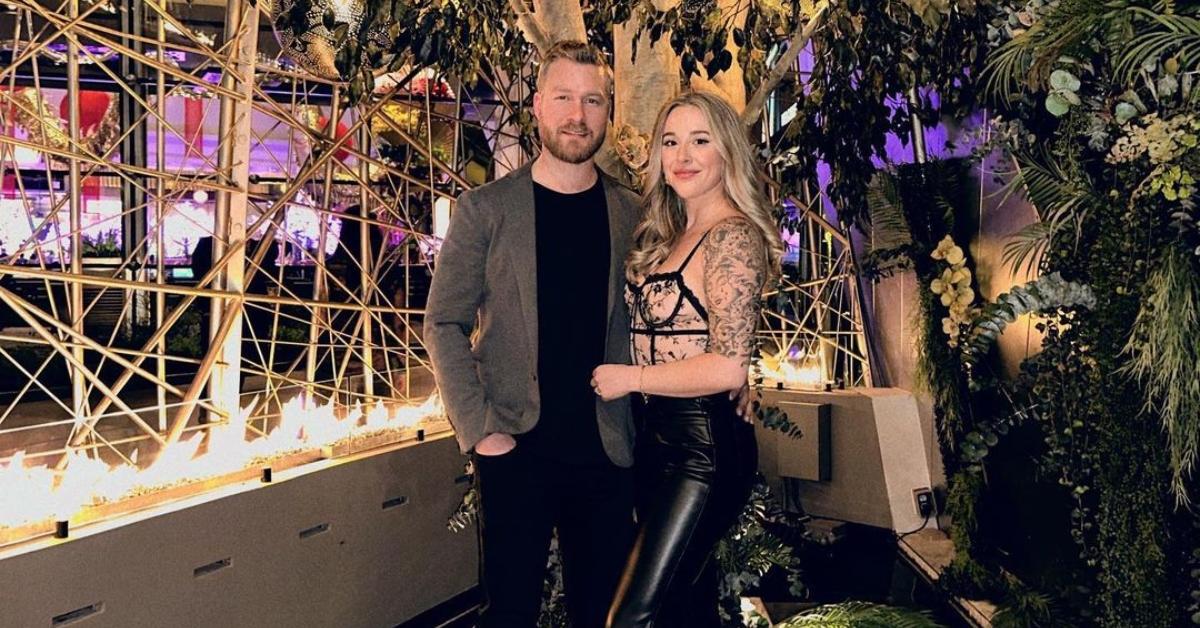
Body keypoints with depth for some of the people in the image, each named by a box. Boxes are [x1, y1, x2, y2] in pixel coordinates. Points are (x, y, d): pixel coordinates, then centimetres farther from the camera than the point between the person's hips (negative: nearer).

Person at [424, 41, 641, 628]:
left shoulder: (633, 215, 5)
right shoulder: (485, 208, -1)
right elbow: (443, 324, -2)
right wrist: (478, 428, -10)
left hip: (606, 450, 2)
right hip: (517, 448, -2)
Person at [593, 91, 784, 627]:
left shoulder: (732, 236, -14)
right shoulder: (670, 235, 13)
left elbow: (728, 367, -21)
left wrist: (629, 378, -12)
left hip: (706, 444, -9)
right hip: (657, 437, 9)